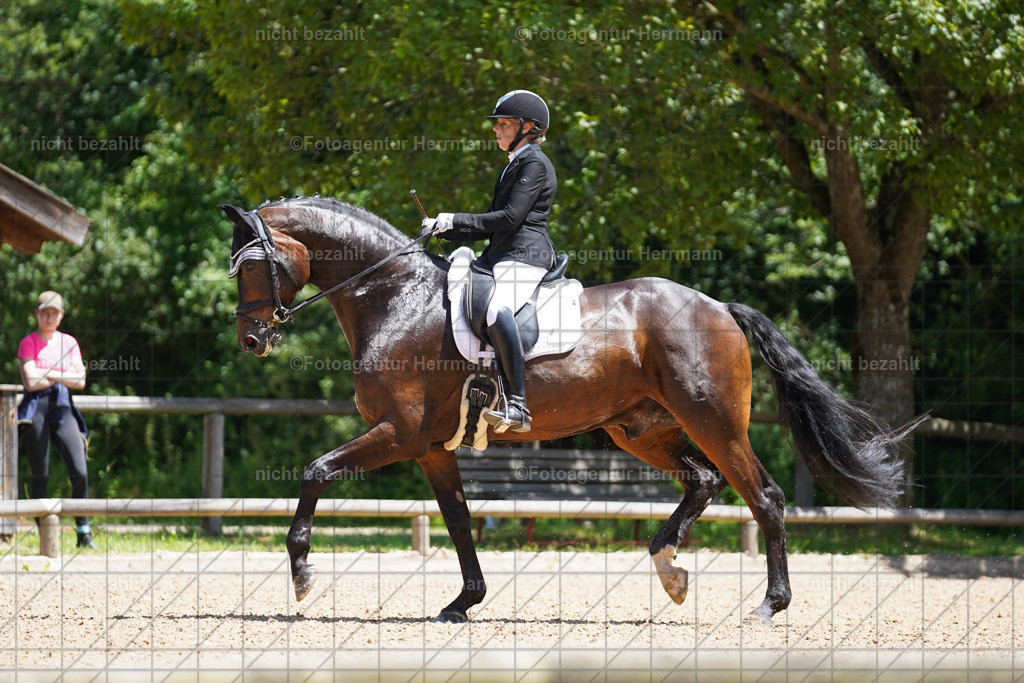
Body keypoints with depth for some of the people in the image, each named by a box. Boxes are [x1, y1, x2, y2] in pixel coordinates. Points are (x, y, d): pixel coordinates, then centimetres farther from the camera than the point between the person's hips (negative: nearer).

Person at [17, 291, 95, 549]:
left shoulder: (69, 342, 13)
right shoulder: (28, 343, 1)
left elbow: (80, 382, 4)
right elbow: (31, 382, -10)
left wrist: (48, 374, -6)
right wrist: (64, 376, -3)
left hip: (63, 407, 3)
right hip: (36, 408, -3)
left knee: (80, 472, -8)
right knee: (40, 475, -2)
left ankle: (83, 531, 0)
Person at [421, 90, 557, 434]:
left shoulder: (534, 164, -5)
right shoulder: (514, 166, 26)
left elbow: (511, 217, -15)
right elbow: (491, 223, 26)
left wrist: (456, 221, -11)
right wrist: (444, 229, 12)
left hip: (525, 255, -11)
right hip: (500, 256, 11)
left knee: (498, 311, -36)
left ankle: (517, 406, -44)